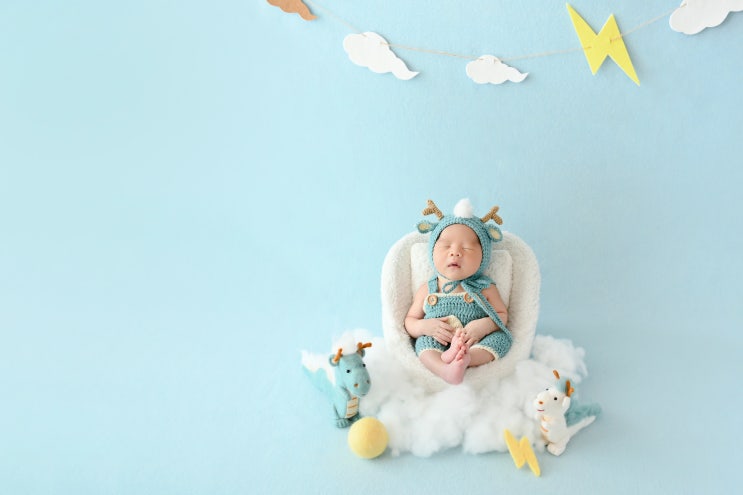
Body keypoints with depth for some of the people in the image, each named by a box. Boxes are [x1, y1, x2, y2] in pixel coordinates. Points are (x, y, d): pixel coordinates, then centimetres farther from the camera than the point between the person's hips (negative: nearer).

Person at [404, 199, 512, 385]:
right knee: (424, 342, -27)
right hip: (436, 343, 0)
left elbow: (502, 314, 9)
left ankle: (465, 357, -47)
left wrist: (485, 325, -14)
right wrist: (424, 326, -10)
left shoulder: (485, 289, 8)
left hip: (477, 344, 0)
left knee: (500, 336, -24)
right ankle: (445, 370, -53)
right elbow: (410, 321, 14)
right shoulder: (427, 290, 10)